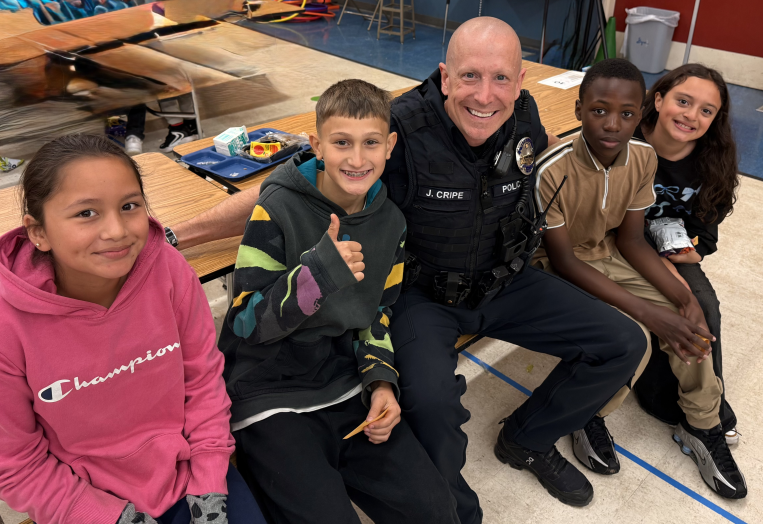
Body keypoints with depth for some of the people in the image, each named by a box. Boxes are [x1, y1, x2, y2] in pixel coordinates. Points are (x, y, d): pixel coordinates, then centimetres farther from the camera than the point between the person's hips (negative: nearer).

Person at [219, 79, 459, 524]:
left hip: (348, 387, 5)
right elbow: (247, 323, -14)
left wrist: (381, 381, -4)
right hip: (271, 397, -4)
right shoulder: (278, 210, -13)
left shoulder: (390, 222, 3)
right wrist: (319, 271, -30)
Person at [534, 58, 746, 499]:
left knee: (691, 323, -9)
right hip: (557, 270, -5)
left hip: (608, 255, 6)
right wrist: (646, 311, -27)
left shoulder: (644, 158, -11)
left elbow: (631, 239, -1)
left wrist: (682, 296, -14)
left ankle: (702, 427, 16)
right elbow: (563, 260, -23)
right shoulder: (552, 171, -29)